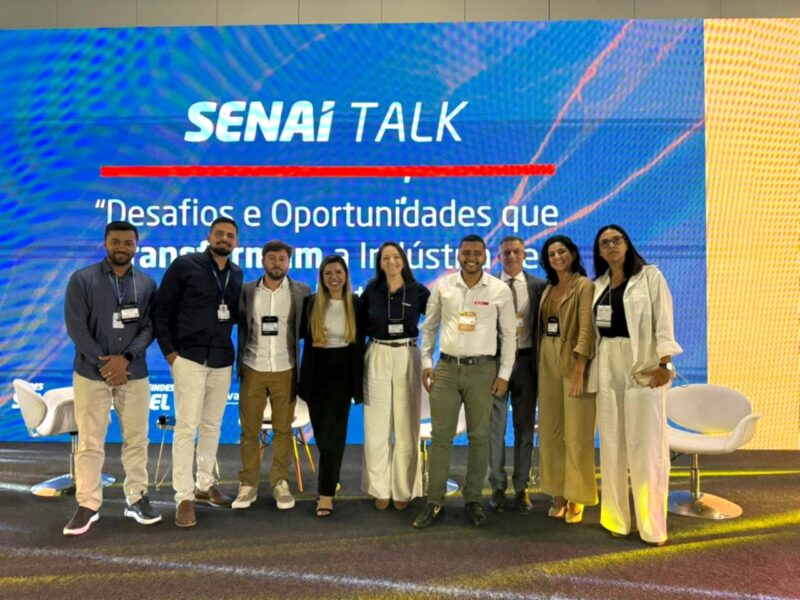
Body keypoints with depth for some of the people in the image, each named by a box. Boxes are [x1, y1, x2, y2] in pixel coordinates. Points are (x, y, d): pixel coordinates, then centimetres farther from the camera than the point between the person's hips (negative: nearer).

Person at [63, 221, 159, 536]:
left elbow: (150, 327, 1)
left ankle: (137, 498, 17)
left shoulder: (147, 284, 6)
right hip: (91, 373, -2)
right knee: (90, 442, 2)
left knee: (136, 439, 6)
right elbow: (76, 326, -6)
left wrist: (125, 358, -14)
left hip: (134, 373, 2)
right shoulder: (81, 280, 0)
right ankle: (88, 504, 12)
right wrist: (103, 363, -11)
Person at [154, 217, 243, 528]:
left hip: (222, 361, 5)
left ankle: (205, 485, 27)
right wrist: (168, 350, -9)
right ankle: (184, 497, 6)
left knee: (212, 426, 13)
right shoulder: (185, 265, -5)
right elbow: (162, 307, -5)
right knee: (186, 426, -3)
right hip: (190, 357, -5)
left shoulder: (237, 274, 8)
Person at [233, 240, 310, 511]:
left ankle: (280, 483, 18)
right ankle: (248, 485, 17)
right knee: (249, 429, 6)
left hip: (285, 370, -1)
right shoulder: (247, 291, 4)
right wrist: (239, 363, -2)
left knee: (283, 429, 6)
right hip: (253, 369, 1)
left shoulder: (302, 291, 2)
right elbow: (241, 326, 5)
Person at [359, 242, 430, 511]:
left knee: (406, 426, 5)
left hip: (407, 358, 0)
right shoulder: (371, 290, 2)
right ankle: (380, 489, 17)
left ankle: (403, 489, 18)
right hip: (377, 358, 1)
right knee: (377, 426, 4)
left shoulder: (417, 291, 0)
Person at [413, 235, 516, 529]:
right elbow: (429, 326, 10)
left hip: (483, 369, -1)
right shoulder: (442, 286, 3)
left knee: (479, 437, 7)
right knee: (440, 436, 4)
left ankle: (473, 500, 21)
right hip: (446, 367, 1)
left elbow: (509, 334, 3)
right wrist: (426, 362, 3)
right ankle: (434, 502, 13)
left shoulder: (500, 290, -1)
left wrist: (504, 373, -2)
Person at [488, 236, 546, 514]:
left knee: (525, 427, 9)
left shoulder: (538, 286, 2)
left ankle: (521, 488, 21)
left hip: (526, 361, 1)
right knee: (495, 427, 5)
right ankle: (498, 487, 19)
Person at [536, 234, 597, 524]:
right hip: (548, 363, 7)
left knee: (577, 433, -1)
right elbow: (542, 328, 14)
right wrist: (541, 364, 6)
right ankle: (558, 493, 20)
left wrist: (578, 370, -22)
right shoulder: (548, 289, 15)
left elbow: (586, 330, -15)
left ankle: (576, 498, 10)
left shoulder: (584, 285, -6)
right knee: (550, 431, 8)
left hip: (573, 363, -6)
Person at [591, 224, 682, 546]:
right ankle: (616, 517, 18)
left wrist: (665, 364, -17)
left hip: (643, 363, -4)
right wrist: (587, 364, 5)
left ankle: (652, 524, 5)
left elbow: (663, 321, -7)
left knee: (646, 443, -4)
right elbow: (594, 327, 12)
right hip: (608, 365, 5)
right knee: (611, 442, 7)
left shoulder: (650, 276, 0)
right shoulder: (599, 285, 13)